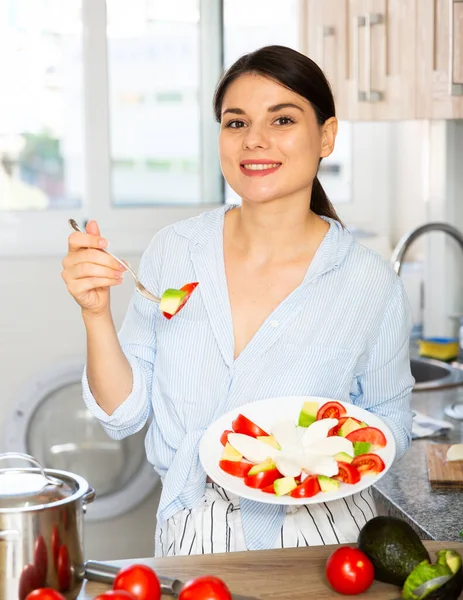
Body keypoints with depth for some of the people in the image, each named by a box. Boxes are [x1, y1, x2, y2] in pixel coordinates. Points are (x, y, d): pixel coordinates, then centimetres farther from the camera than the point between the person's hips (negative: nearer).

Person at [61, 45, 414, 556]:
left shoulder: (369, 283, -8)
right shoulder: (173, 251, -2)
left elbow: (390, 417, 8)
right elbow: (123, 414, 2)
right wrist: (96, 313, -13)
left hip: (318, 532, -1)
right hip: (192, 533, 1)